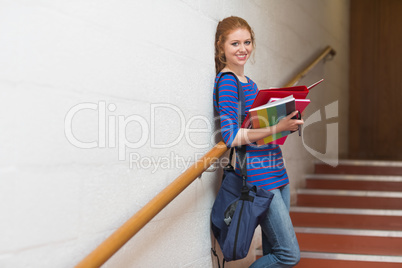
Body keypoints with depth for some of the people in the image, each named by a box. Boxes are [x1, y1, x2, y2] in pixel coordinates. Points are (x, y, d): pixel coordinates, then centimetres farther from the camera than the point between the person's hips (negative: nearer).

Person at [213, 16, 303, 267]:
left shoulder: (249, 83, 17)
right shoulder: (227, 81, -10)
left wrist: (286, 122, 10)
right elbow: (231, 137, -18)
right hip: (257, 176, -9)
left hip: (276, 172, 9)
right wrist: (275, 129, -26)